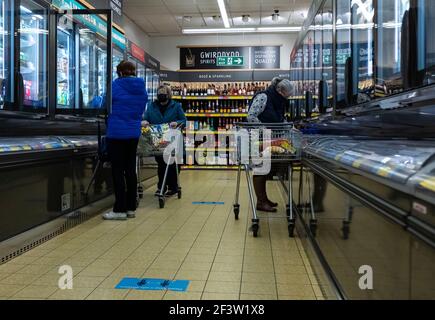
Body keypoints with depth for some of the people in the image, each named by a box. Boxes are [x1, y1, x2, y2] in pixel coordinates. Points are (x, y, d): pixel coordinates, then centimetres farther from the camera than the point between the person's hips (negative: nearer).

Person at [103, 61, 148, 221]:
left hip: (117, 133, -5)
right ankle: (131, 208, 16)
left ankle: (120, 210, 2)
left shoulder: (116, 85, -8)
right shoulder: (141, 89, 7)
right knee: (130, 170, 10)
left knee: (118, 171, -1)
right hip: (134, 133, 6)